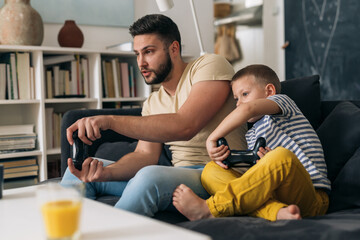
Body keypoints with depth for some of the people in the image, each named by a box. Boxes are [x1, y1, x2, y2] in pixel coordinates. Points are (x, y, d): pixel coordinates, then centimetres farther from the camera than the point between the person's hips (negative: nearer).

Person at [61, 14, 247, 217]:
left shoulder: (211, 65, -6)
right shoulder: (152, 103, 17)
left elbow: (184, 126, -22)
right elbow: (145, 154, 4)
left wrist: (111, 121, -27)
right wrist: (104, 173, -17)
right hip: (178, 174, 7)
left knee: (149, 176, -38)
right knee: (78, 170, 4)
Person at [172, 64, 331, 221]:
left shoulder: (283, 101, 7)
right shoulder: (252, 135, 27)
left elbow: (247, 109, -16)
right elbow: (258, 175, 14)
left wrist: (212, 138, -15)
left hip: (311, 197, -6)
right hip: (275, 194, 7)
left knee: (282, 156, -37)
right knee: (211, 170, -9)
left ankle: (210, 209, -35)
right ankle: (278, 211, -35)